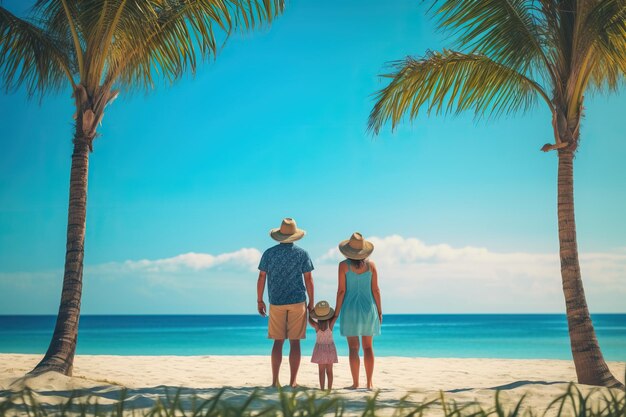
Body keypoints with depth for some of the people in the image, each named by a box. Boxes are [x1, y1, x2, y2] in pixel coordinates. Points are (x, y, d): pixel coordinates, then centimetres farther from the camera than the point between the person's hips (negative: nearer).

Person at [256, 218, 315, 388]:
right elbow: (308, 279, -1)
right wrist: (311, 302, 6)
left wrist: (259, 301, 10)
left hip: (276, 303, 1)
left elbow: (261, 278, 1)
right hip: (297, 302, -1)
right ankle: (293, 381, 1)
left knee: (278, 342, 8)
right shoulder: (302, 253, -1)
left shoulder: (269, 253, 1)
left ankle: (275, 380, 5)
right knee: (294, 342, 2)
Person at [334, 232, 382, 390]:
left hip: (350, 308, -2)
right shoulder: (370, 265, 0)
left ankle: (355, 383, 2)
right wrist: (379, 311, 8)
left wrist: (337, 312, -1)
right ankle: (369, 383, 7)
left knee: (353, 347, 1)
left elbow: (341, 290, -8)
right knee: (368, 347, 7)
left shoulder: (344, 265, -7)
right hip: (368, 307, 2)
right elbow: (375, 290, 0)